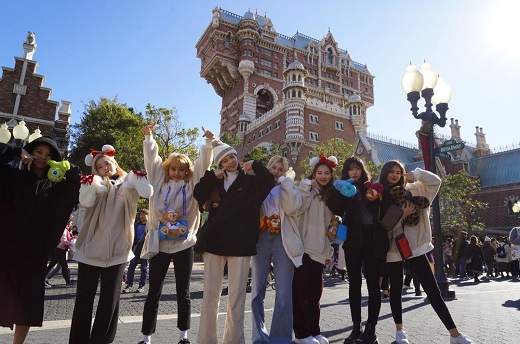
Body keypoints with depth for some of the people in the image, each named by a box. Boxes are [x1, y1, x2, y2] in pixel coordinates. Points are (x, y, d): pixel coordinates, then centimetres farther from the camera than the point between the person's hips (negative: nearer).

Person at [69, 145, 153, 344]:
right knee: (84, 299, 7)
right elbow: (85, 202, -11)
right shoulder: (96, 184, 9)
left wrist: (138, 176, -24)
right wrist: (90, 183, -24)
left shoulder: (128, 184, 6)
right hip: (90, 250, 1)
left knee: (110, 300, 7)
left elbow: (147, 193, -13)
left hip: (117, 251, -1)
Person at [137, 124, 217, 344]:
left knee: (183, 292, 12)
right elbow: (152, 159, 3)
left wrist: (209, 142, -11)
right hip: (159, 243, 0)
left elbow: (203, 162, -3)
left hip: (184, 244, 0)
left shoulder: (192, 183, 3)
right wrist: (149, 137, -3)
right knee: (154, 292, 8)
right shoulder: (159, 180, 5)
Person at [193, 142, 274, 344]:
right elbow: (198, 195, 0)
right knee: (210, 292, 6)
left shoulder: (250, 179, 6)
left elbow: (269, 183, -11)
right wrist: (212, 175, -5)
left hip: (240, 242, -2)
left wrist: (255, 166, -10)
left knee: (237, 293, 5)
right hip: (215, 240, 2)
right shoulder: (215, 181, 14)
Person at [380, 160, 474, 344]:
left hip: (415, 246, 1)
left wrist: (415, 174, -7)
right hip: (393, 248, -1)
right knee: (396, 289, 11)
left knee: (432, 289, 2)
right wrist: (401, 216, -20)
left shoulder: (412, 189, 6)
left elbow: (435, 181, 3)